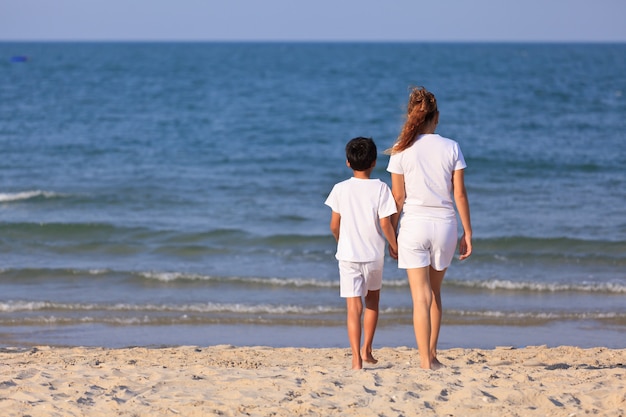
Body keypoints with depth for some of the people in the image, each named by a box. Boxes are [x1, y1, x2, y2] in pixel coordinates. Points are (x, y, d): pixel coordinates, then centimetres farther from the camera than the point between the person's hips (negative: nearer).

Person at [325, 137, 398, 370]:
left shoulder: (341, 189, -3)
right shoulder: (380, 188, -7)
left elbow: (334, 225, 1)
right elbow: (385, 223, -9)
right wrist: (395, 246, 6)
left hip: (348, 254, 0)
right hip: (373, 254, 0)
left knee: (353, 306, -2)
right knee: (373, 299, 22)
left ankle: (356, 359, -9)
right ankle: (366, 350, 25)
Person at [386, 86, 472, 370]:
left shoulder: (401, 150, -4)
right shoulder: (451, 148, -1)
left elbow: (398, 197, -4)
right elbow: (460, 193, 0)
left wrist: (392, 234, 5)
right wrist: (468, 232, 6)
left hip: (413, 223, -2)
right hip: (444, 223, 2)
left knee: (421, 296, 0)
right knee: (434, 292, 19)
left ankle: (426, 360, -4)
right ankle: (432, 354, 24)